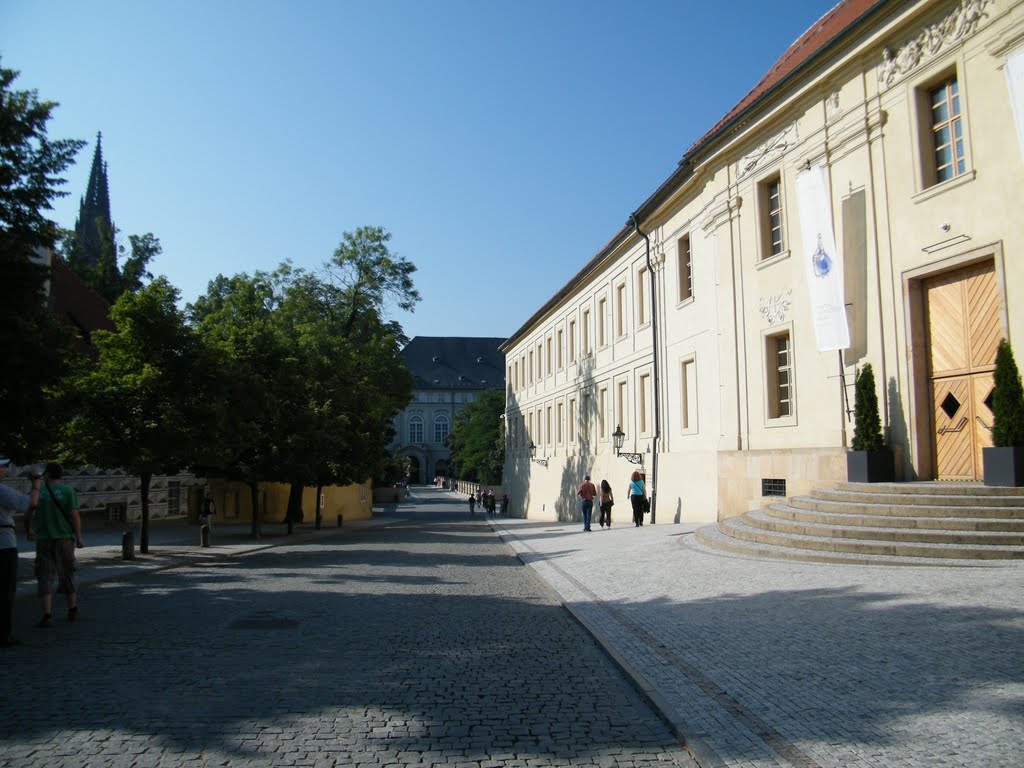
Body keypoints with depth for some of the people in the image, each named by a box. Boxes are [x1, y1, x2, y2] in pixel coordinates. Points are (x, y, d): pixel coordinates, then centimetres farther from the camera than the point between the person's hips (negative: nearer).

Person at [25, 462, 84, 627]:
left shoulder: (38, 491, 3)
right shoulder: (68, 490, -3)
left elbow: (28, 516, 4)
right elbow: (74, 515, -9)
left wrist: (29, 531, 23)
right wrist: (79, 537, -2)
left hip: (43, 540, 0)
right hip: (64, 539, 0)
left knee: (45, 577, 3)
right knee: (67, 574, 13)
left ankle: (47, 615, -8)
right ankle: (72, 610, 27)